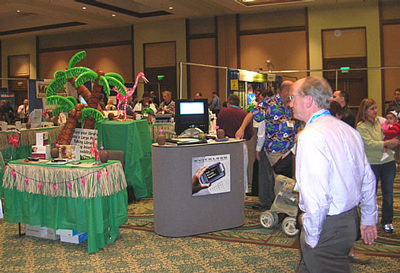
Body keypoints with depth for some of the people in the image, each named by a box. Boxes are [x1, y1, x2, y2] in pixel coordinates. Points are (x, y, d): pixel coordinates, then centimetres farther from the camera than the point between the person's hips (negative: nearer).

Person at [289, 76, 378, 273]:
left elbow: (316, 196, -27)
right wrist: (369, 219, 22)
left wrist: (311, 235, -14)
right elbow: (368, 179, 13)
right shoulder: (349, 130, 6)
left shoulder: (310, 137, -21)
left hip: (327, 226, -8)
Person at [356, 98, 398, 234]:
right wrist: (387, 143, -24)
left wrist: (394, 142, -9)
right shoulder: (361, 126, -8)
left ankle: (387, 221, 22)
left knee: (388, 193, 8)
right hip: (372, 163, -4)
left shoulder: (381, 121, 7)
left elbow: (392, 137, 13)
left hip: (388, 161, 4)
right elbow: (370, 144, -19)